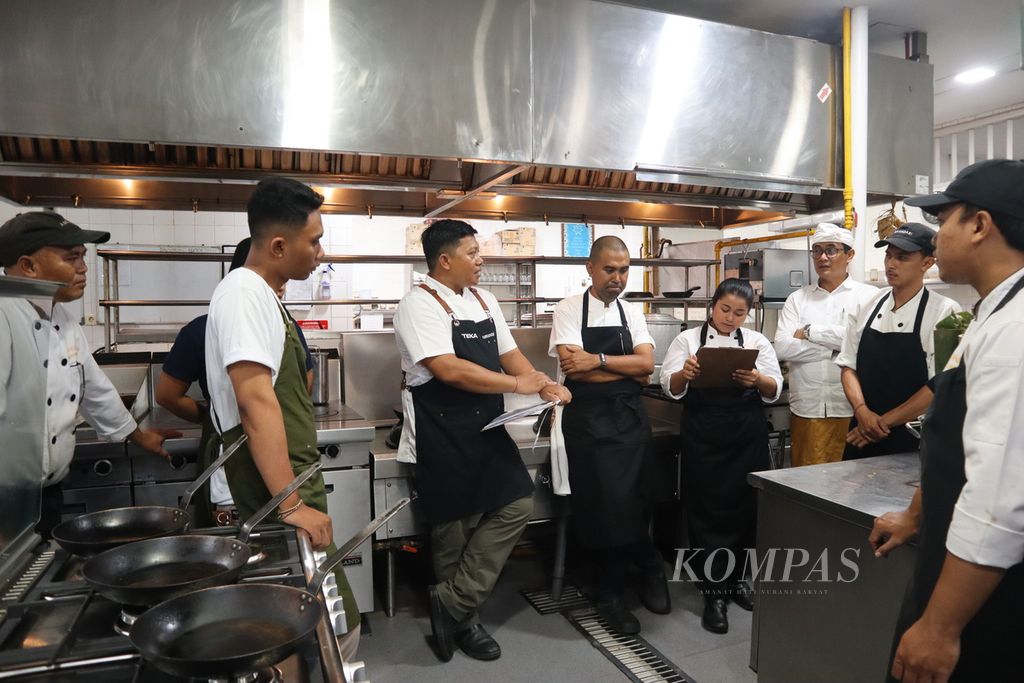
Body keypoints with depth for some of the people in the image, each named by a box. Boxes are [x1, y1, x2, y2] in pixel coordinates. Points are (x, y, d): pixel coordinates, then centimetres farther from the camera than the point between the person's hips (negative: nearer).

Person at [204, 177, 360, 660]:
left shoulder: (260, 293, 16)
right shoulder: (244, 293, -16)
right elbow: (256, 402, -25)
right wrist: (292, 505, -27)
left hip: (291, 472, 10)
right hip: (273, 479, -10)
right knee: (338, 628, -6)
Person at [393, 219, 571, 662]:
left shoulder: (484, 301, 11)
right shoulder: (420, 305, -14)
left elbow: (510, 354, 15)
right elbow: (449, 370, -25)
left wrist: (545, 387, -3)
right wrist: (517, 384, -20)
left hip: (486, 426, 8)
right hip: (441, 433, -8)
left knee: (517, 505, 5)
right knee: (452, 525, 4)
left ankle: (453, 605, 15)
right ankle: (461, 617, 26)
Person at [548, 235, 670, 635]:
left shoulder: (632, 313, 10)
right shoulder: (569, 310, -2)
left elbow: (647, 363, -3)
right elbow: (574, 367, -14)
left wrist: (598, 360, -16)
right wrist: (629, 371, -7)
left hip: (629, 418, 3)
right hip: (588, 420, -3)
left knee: (620, 505, -2)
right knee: (608, 505, -2)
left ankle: (611, 594, 20)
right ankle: (649, 568, 24)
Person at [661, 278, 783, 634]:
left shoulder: (757, 342, 9)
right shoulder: (688, 339, 3)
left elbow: (774, 390, 3)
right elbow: (670, 387, -5)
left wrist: (757, 380, -19)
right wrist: (684, 374, -27)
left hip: (747, 436, 3)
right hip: (702, 437, -2)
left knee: (745, 507, 9)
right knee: (707, 510, -1)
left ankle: (735, 578, 31)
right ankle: (714, 593, 10)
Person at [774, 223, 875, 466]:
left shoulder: (866, 295, 3)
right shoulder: (797, 298, 10)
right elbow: (782, 347, -4)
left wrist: (809, 331, -8)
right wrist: (836, 348, -9)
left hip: (850, 410, -2)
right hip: (805, 409, 2)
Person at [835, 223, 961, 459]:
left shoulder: (945, 312, -9)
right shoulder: (865, 307, 2)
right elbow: (848, 366, 3)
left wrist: (884, 421, -11)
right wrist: (862, 411, -12)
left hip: (913, 441, -3)